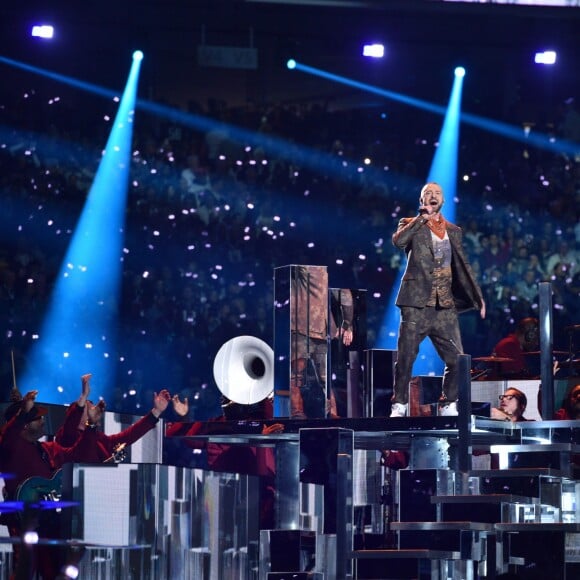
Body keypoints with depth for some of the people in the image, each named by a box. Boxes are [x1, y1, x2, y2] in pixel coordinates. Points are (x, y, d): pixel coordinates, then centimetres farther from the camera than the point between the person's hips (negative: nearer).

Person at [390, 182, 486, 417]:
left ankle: (448, 406, 8)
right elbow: (398, 241, -17)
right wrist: (422, 218, -13)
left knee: (456, 359, -3)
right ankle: (399, 406, 4)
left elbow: (463, 266, 19)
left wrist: (478, 297, 13)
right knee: (405, 358, -5)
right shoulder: (411, 225, 6)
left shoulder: (453, 231, 17)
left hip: (445, 305, 3)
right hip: (417, 303, -3)